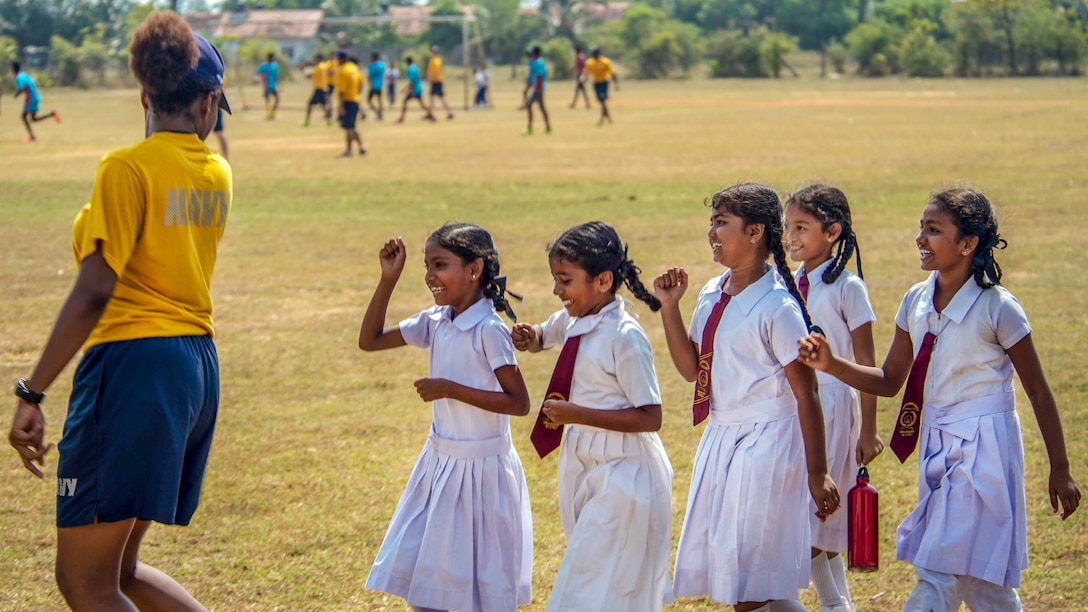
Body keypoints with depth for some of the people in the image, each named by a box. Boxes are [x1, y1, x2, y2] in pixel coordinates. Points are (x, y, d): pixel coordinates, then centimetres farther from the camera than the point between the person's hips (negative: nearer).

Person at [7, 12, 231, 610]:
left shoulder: (128, 169, -9)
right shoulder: (217, 172, 11)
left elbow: (94, 291, -16)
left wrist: (31, 394, -14)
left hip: (134, 361, -8)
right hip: (199, 365, 8)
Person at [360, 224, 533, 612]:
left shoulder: (489, 330, -18)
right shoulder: (436, 322, 2)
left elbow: (519, 403, -20)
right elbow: (369, 340, 8)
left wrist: (451, 389, -23)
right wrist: (388, 279, -1)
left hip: (481, 467, -7)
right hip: (440, 462, 7)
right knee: (422, 580, 11)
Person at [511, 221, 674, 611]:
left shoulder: (624, 337, -22)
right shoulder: (572, 321, 2)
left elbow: (650, 418, -22)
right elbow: (542, 337, 26)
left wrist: (578, 414, -25)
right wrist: (528, 338, 1)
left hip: (621, 472, -9)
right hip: (582, 463, 9)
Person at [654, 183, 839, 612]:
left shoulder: (777, 307, -16)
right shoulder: (713, 294, 6)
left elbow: (806, 395, -14)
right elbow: (692, 369, 13)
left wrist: (817, 474, -13)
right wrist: (669, 306, 3)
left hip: (765, 444, -8)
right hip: (720, 440, 8)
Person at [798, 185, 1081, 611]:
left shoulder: (997, 308, -15)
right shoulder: (916, 302, 3)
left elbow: (1038, 390, -7)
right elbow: (889, 381, 10)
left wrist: (1060, 471, -4)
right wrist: (831, 364, -7)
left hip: (983, 446, -7)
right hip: (936, 446, 7)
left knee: (939, 577, -9)